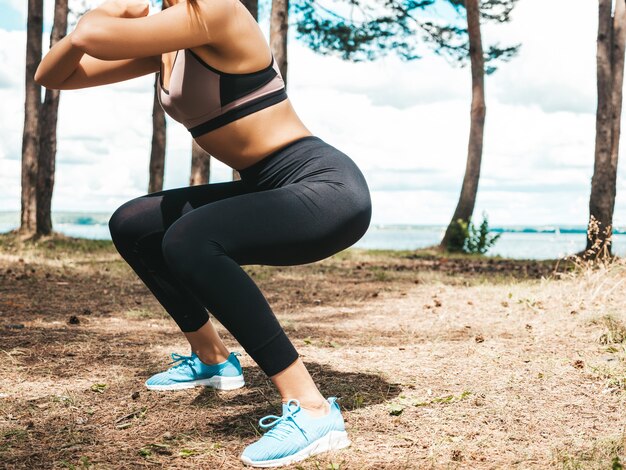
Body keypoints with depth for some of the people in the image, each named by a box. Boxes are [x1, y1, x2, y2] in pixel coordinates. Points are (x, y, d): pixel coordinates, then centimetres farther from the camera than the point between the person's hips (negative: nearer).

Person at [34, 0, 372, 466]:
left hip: (329, 187, -9)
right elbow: (53, 76, 14)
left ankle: (313, 410, -27)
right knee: (131, 226, 15)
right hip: (270, 188, 9)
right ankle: (211, 358, 29)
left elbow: (95, 38, -28)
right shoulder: (167, 47, 10)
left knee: (187, 240, -33)